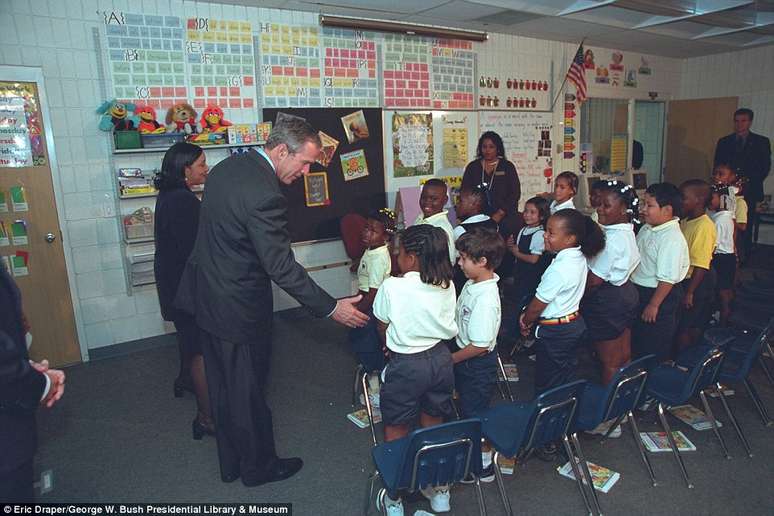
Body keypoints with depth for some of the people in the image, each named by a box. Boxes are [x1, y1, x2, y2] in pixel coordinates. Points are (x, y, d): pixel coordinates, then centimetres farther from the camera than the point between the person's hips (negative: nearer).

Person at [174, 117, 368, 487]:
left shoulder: (226, 166, 1)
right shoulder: (265, 196, -28)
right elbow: (282, 269, -26)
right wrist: (331, 308, -19)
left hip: (205, 293, 9)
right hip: (238, 307, -9)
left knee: (222, 385, 21)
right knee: (248, 391, 11)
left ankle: (230, 462, 40)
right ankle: (258, 466, 34)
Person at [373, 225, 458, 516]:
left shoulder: (392, 287, -18)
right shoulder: (447, 286, -6)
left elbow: (381, 327, -2)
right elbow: (448, 329, 4)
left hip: (406, 365, -5)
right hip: (440, 359, 5)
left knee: (396, 433, 14)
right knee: (434, 426, 21)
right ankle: (439, 491, 37)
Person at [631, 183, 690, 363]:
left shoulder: (672, 239, -26)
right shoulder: (647, 228, 2)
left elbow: (667, 279, -26)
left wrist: (654, 304, -22)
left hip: (659, 294, -9)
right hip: (639, 290, 9)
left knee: (655, 348, 7)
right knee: (637, 336, 24)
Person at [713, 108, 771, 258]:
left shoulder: (761, 142, 8)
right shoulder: (723, 142, 13)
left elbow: (765, 167, 2)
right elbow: (717, 167, 11)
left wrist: (748, 181, -11)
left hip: (749, 191, -1)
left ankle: (744, 258, 4)